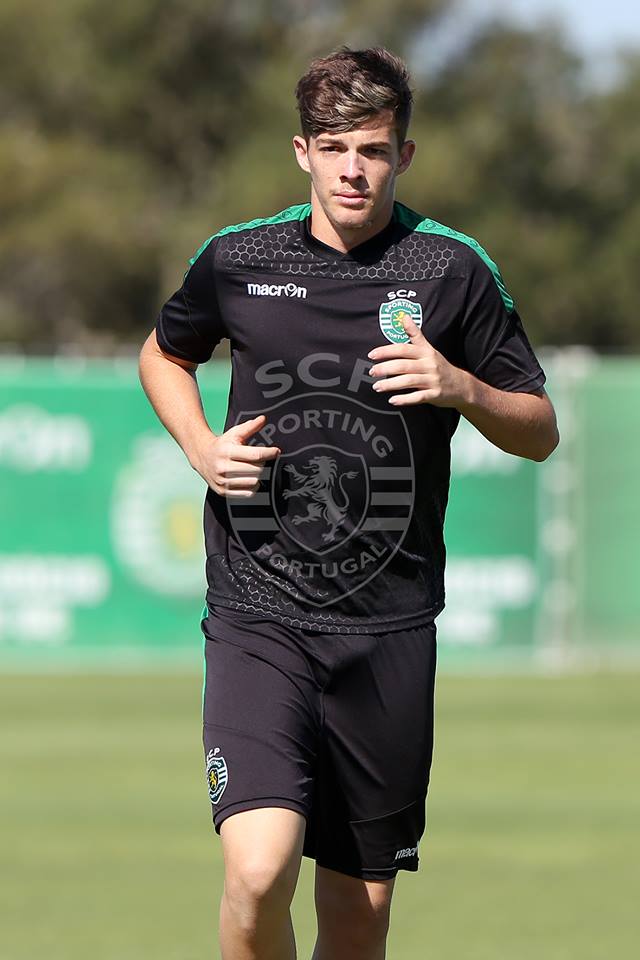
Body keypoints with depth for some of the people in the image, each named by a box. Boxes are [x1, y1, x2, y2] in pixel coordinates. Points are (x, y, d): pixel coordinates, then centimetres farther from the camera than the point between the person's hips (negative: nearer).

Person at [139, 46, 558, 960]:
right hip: (257, 617, -1)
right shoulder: (236, 259, 4)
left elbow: (539, 432, 8)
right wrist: (202, 447, 5)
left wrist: (460, 388, -13)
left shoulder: (453, 270, 1)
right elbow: (165, 354, 25)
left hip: (389, 629, 1)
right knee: (259, 870, -21)